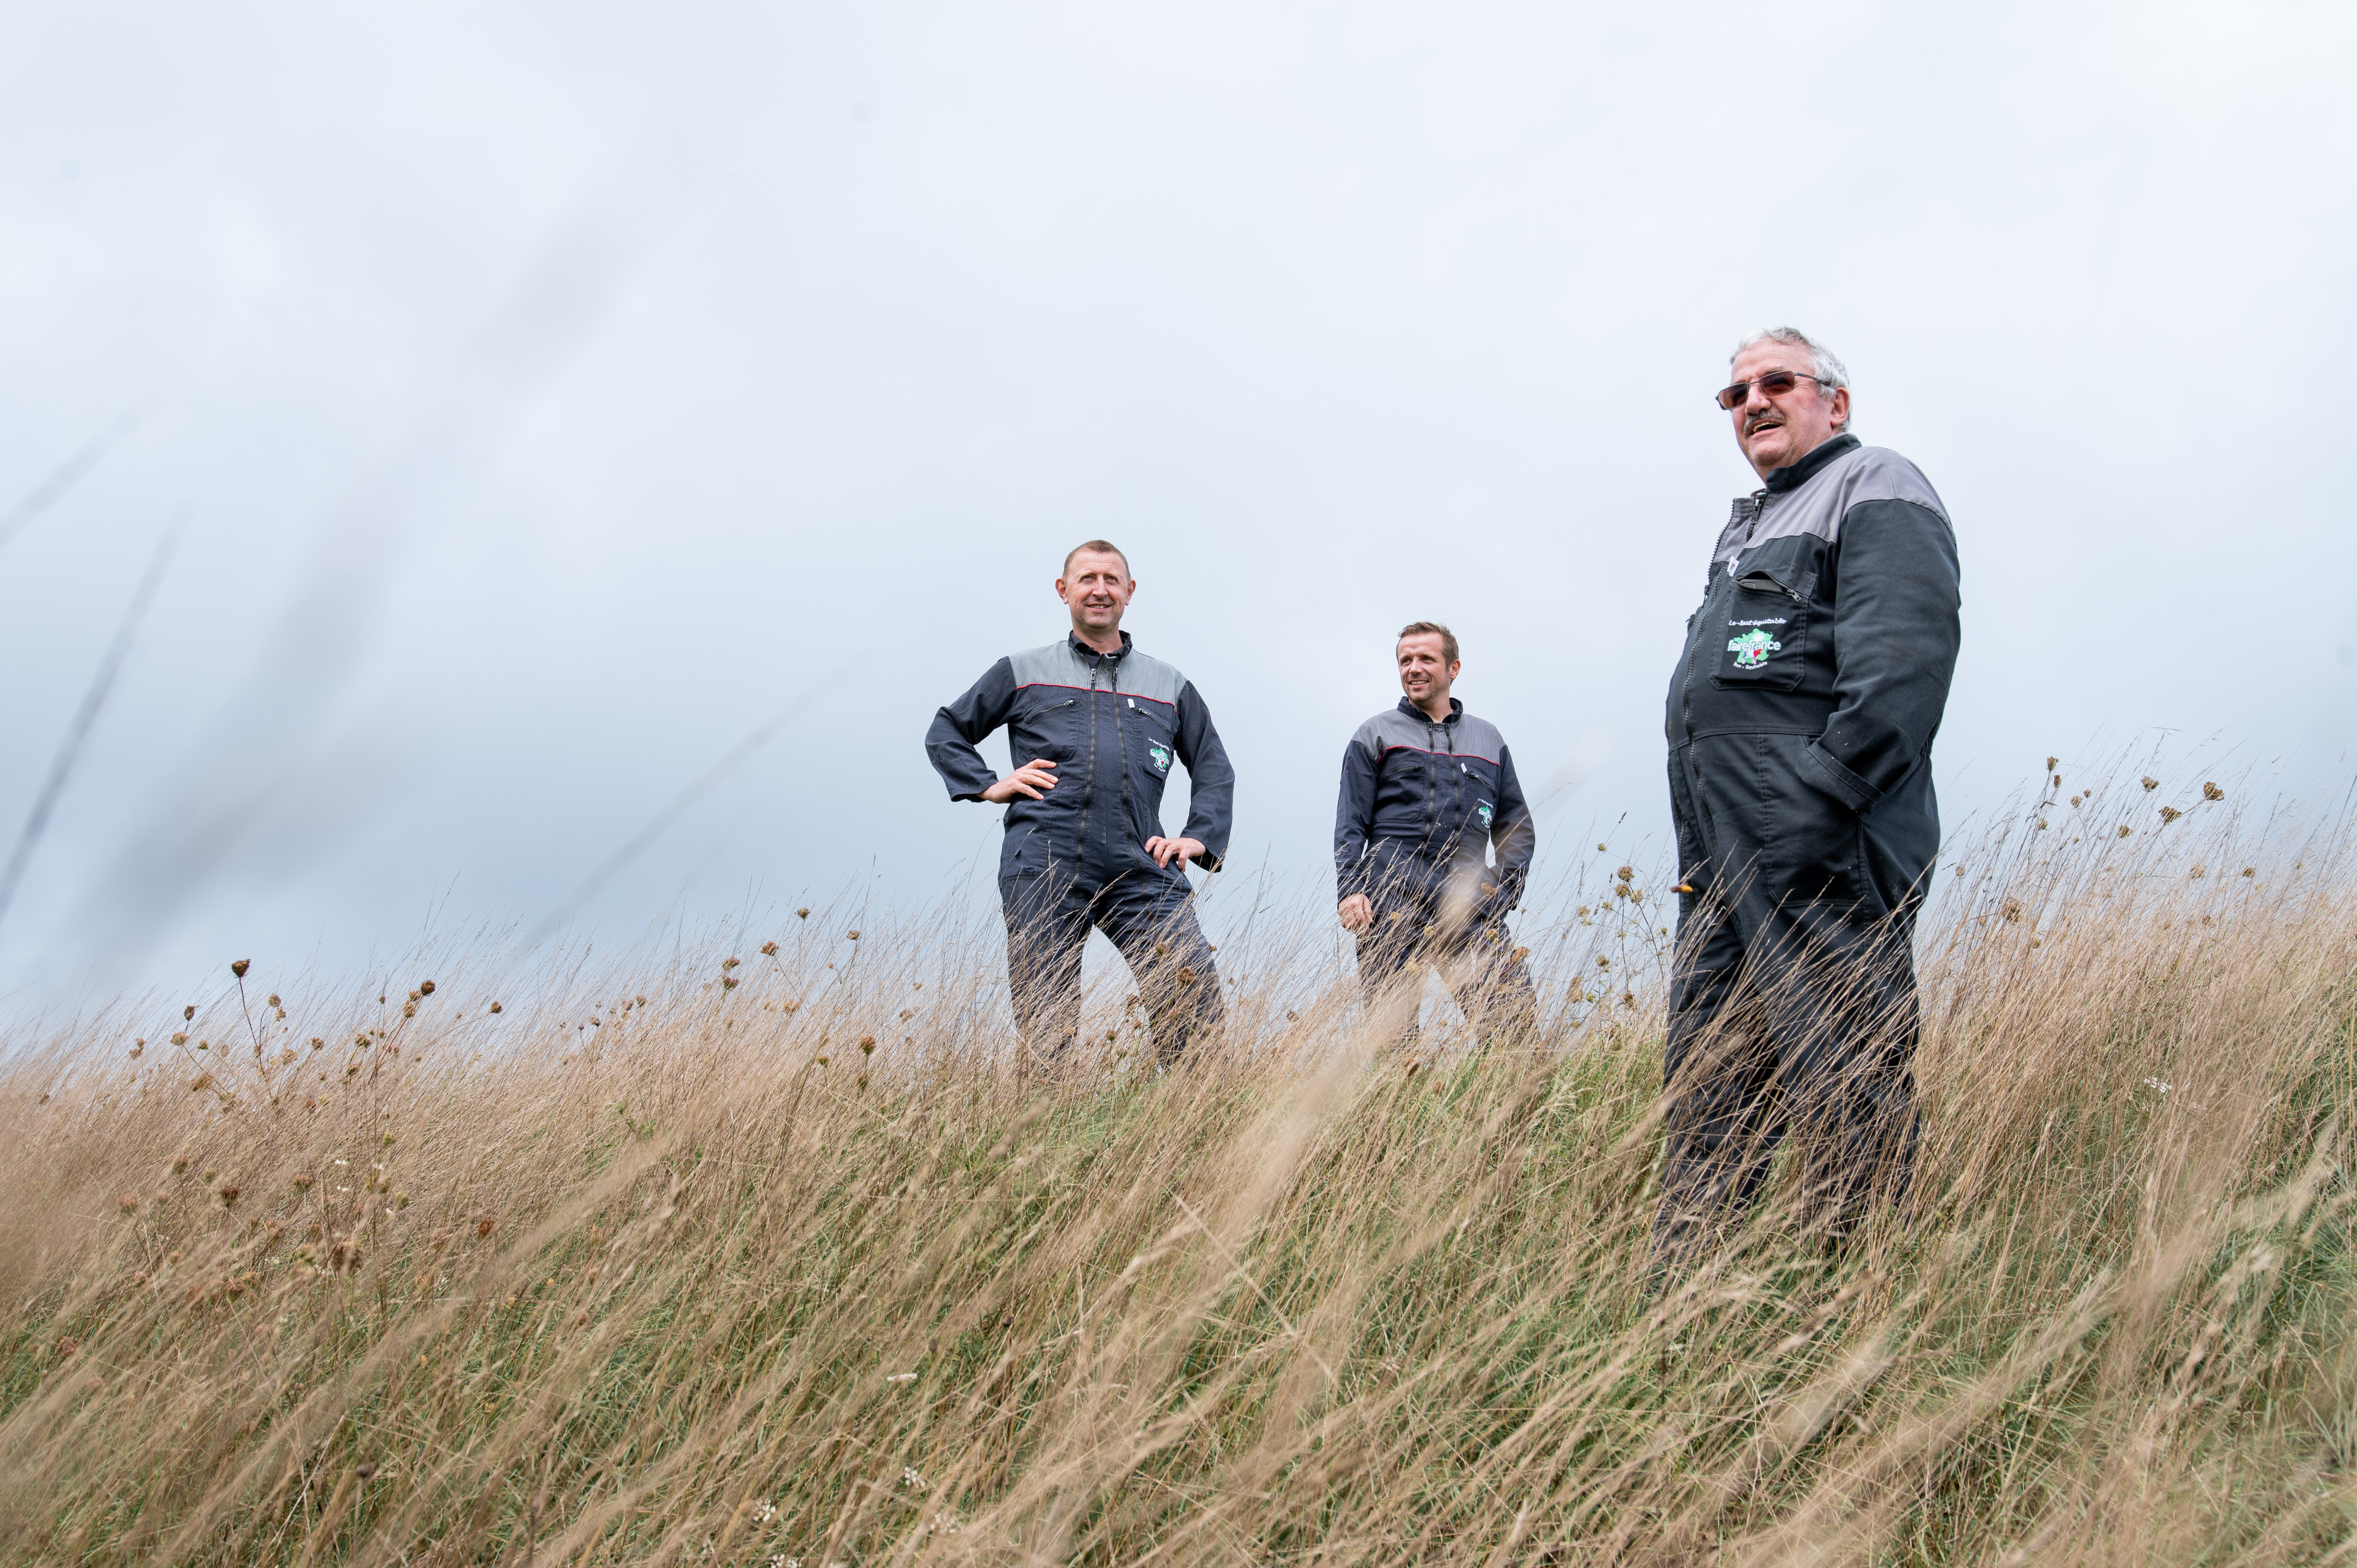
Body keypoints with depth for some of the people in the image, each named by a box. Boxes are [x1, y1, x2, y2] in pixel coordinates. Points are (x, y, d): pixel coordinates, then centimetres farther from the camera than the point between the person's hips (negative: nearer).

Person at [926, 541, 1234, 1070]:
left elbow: (1216, 770, 25)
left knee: (1197, 1003, -15)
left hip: (1141, 869, 1)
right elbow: (945, 734, 24)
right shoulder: (1023, 672, 19)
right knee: (1044, 1028, -3)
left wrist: (1198, 839, 8)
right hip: (1044, 866, -1)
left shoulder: (1171, 687, 22)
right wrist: (989, 786, 7)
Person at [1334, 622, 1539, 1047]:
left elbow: (1517, 824, 24)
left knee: (1517, 1020, -12)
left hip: (1471, 906, 2)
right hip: (1393, 901, -2)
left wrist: (1505, 889, 8)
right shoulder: (1376, 736, 16)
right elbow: (1350, 825, 10)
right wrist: (1349, 890, -6)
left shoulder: (1488, 739, 23)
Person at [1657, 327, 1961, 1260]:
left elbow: (1903, 657, -14)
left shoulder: (1875, 491, 2)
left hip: (1821, 850, -9)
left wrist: (1824, 798, -23)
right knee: (1704, 1094, 8)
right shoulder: (1747, 528, 30)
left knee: (1844, 1108, -10)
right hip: (1722, 861, 9)